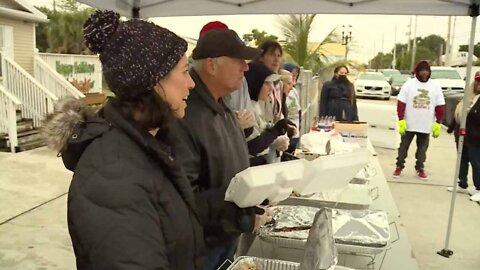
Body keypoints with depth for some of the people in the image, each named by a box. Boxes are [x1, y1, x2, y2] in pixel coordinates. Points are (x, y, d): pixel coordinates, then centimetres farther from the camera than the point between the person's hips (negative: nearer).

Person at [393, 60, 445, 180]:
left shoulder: (435, 87, 2)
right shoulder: (409, 84, -4)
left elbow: (440, 106, 5)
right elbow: (401, 103, -6)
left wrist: (438, 124, 1)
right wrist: (401, 120, -12)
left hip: (426, 126, 2)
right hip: (409, 124, -2)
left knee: (422, 149, 12)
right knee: (404, 147, 9)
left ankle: (420, 168, 25)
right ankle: (399, 167, 21)